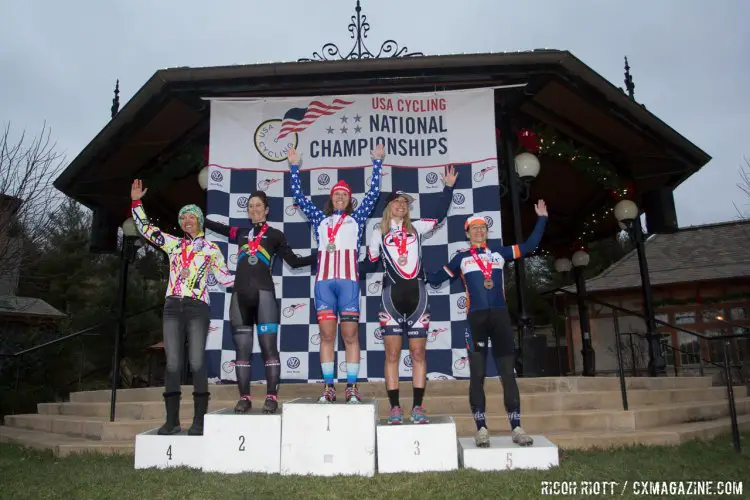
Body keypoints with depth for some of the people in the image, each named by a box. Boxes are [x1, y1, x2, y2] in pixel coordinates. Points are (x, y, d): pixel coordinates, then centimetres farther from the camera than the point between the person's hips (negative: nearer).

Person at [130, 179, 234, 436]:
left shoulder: (211, 248, 10)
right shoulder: (173, 244, 17)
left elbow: (225, 278, 10)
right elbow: (145, 228, 19)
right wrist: (136, 202, 14)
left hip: (197, 308, -3)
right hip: (172, 308, 3)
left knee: (197, 363, -6)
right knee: (172, 364, 1)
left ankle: (199, 420, -1)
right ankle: (172, 419, 7)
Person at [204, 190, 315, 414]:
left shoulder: (275, 235, 11)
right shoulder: (240, 233, 20)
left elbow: (294, 261, 10)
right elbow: (218, 227, 36)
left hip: (264, 293, -4)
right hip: (240, 295, 4)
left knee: (269, 347, -7)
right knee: (242, 349, 3)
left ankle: (272, 397, -4)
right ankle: (244, 397, 8)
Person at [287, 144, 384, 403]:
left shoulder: (356, 218, 17)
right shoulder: (320, 219, 21)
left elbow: (373, 193, 15)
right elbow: (298, 196, 23)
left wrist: (377, 162, 17)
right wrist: (294, 167, 25)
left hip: (348, 280, -2)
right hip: (323, 281, 2)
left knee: (350, 335, -3)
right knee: (326, 336, 0)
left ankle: (352, 387, 1)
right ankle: (328, 387, 5)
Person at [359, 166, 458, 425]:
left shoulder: (416, 227, 15)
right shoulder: (378, 234, 13)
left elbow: (440, 215, 17)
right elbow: (369, 264, 15)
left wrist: (448, 186, 13)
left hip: (417, 294, 1)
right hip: (391, 296, -1)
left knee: (418, 353, 1)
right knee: (392, 354, -3)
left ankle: (418, 407, 6)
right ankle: (394, 408, 2)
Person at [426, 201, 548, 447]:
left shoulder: (499, 252, 15)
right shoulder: (462, 257, 12)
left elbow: (530, 245, 19)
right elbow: (435, 278, 15)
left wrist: (541, 218, 18)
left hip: (500, 316, 2)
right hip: (476, 318, -1)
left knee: (508, 373, 2)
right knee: (477, 375, -2)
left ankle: (516, 428, 6)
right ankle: (481, 429, 3)